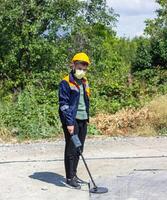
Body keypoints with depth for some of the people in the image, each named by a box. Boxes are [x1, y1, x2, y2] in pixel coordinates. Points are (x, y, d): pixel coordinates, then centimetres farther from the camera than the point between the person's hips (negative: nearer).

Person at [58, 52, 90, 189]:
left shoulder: (85, 82, 14)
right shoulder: (66, 83, -10)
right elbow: (64, 104, -15)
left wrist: (87, 118, 17)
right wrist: (69, 122, -20)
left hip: (83, 120, 8)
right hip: (72, 121, -7)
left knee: (79, 148, 13)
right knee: (71, 149, -2)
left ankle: (74, 174, 26)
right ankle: (69, 178, 7)